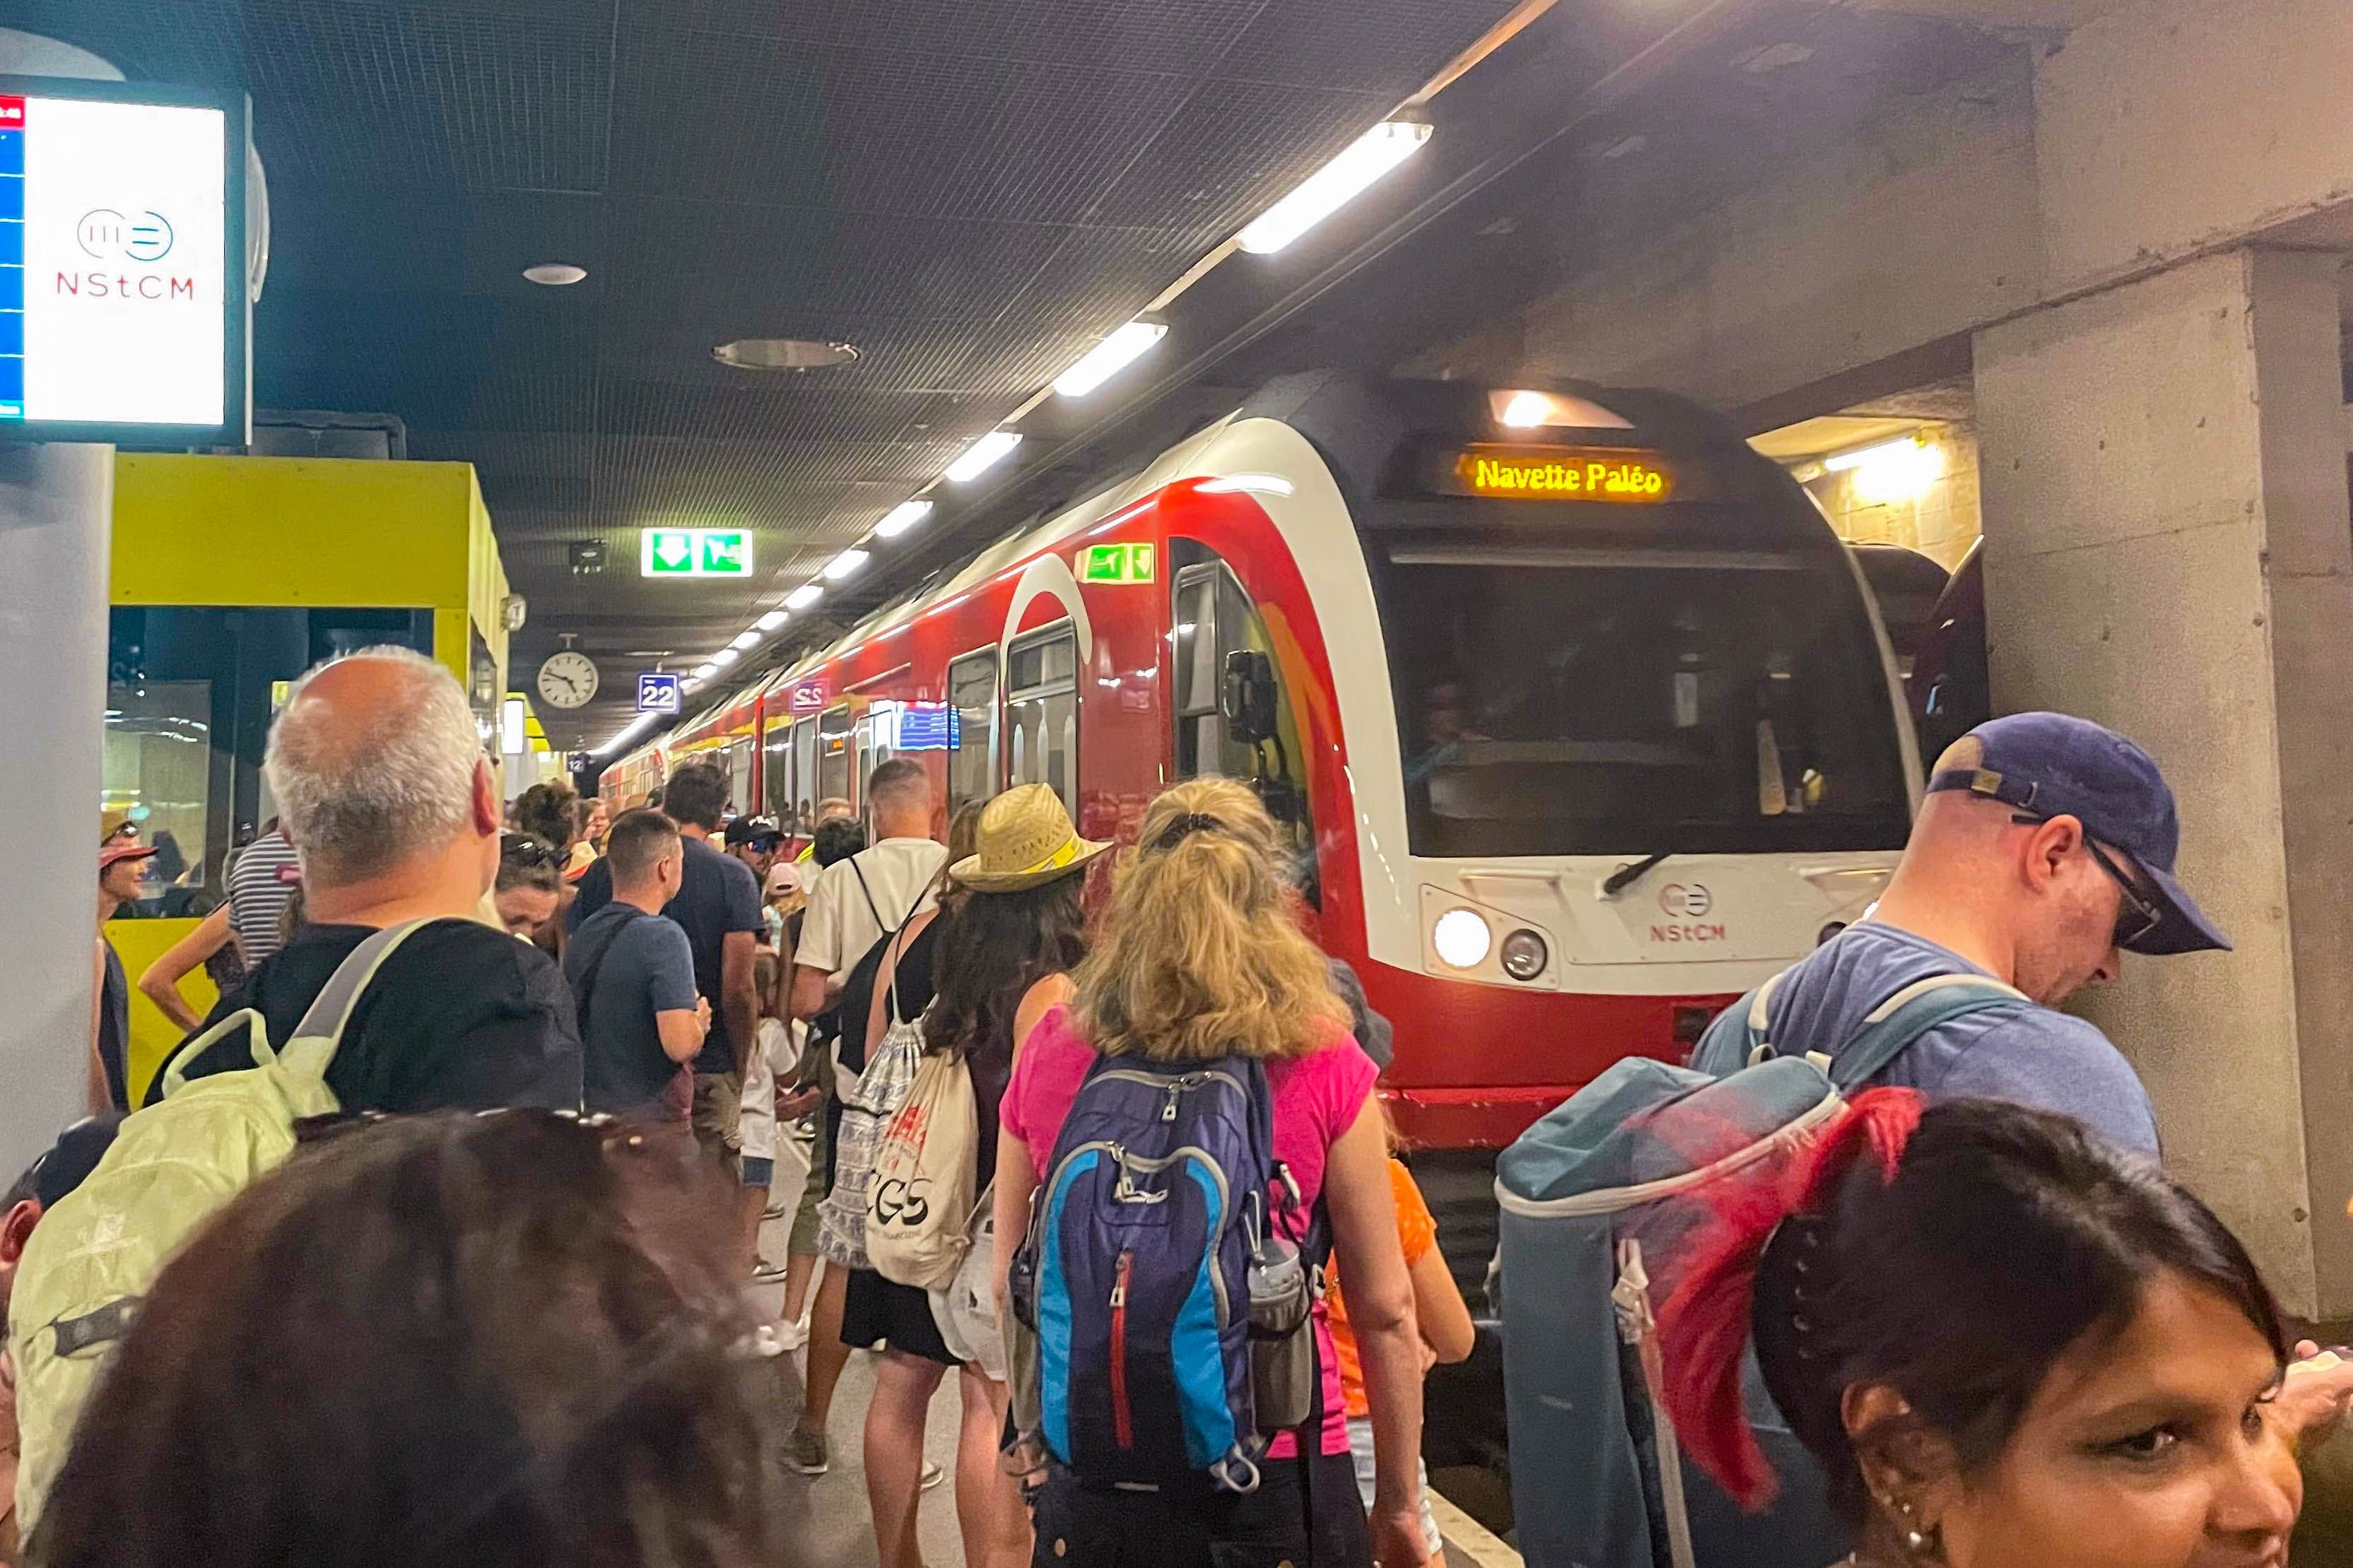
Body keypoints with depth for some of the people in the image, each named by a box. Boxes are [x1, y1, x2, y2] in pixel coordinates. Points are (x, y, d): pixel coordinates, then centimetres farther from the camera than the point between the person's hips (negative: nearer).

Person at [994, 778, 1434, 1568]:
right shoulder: (1322, 1064, -9)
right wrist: (1400, 1500, 7)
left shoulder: (1048, 1052, -3)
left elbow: (1009, 1283, 5)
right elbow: (1384, 1309, -4)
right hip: (1275, 1477, -2)